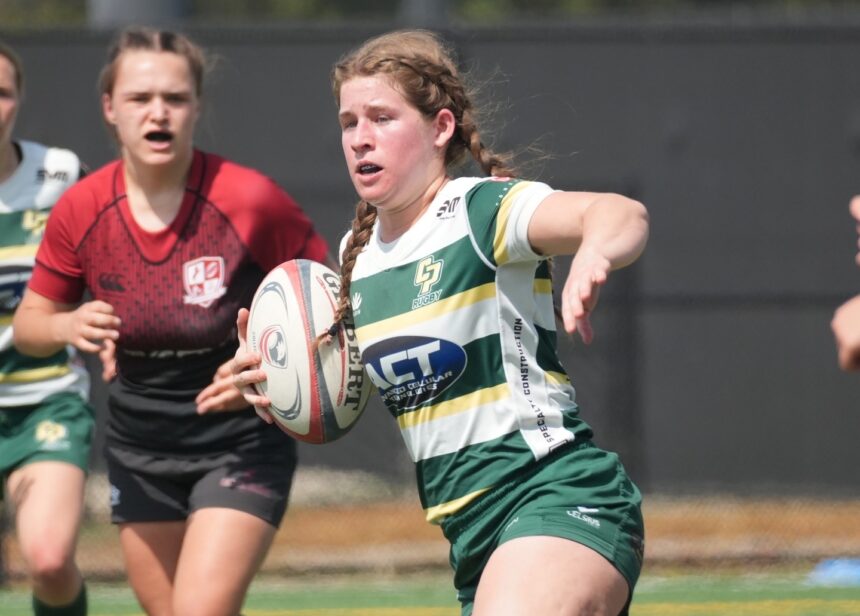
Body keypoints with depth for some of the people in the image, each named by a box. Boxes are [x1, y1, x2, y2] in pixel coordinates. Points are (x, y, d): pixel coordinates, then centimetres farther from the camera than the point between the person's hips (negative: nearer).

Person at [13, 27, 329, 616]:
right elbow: (29, 324, 4)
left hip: (241, 441, -4)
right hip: (139, 450, 4)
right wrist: (66, 327, -20)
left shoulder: (251, 200, -18)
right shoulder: (81, 211, -8)